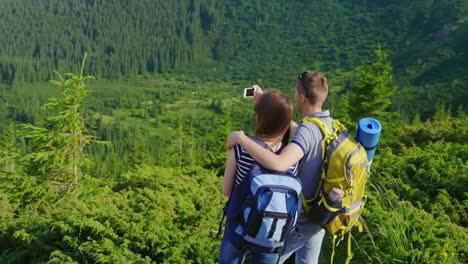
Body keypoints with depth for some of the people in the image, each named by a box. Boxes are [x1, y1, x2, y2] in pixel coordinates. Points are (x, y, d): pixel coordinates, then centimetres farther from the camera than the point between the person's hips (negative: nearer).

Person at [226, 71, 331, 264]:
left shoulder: (308, 130, -29)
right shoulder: (331, 125, -1)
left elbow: (279, 164, -45)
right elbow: (293, 130, 15)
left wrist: (241, 138, -35)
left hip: (299, 219, -7)